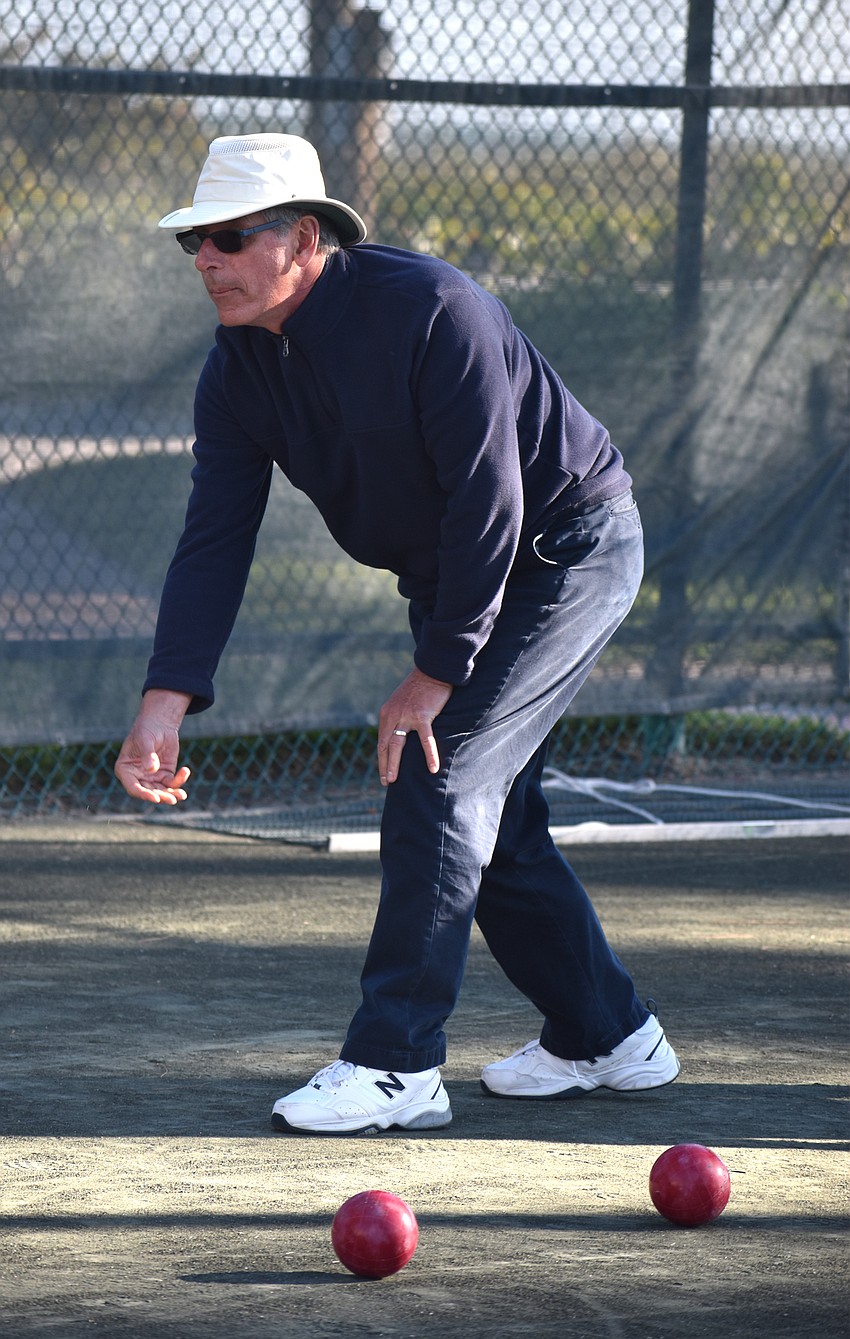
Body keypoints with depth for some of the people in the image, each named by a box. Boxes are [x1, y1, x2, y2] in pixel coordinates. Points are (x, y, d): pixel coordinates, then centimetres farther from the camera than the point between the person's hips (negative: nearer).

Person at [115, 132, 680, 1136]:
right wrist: (165, 703, -23)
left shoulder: (429, 310, -29)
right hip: (447, 574, 8)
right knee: (486, 808, 11)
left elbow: (491, 505, -28)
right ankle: (605, 1037, 27)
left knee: (438, 773, -17)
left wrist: (437, 672, -25)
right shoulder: (239, 367, -6)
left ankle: (395, 1066, -16)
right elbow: (214, 541, -10)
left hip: (569, 551, -8)